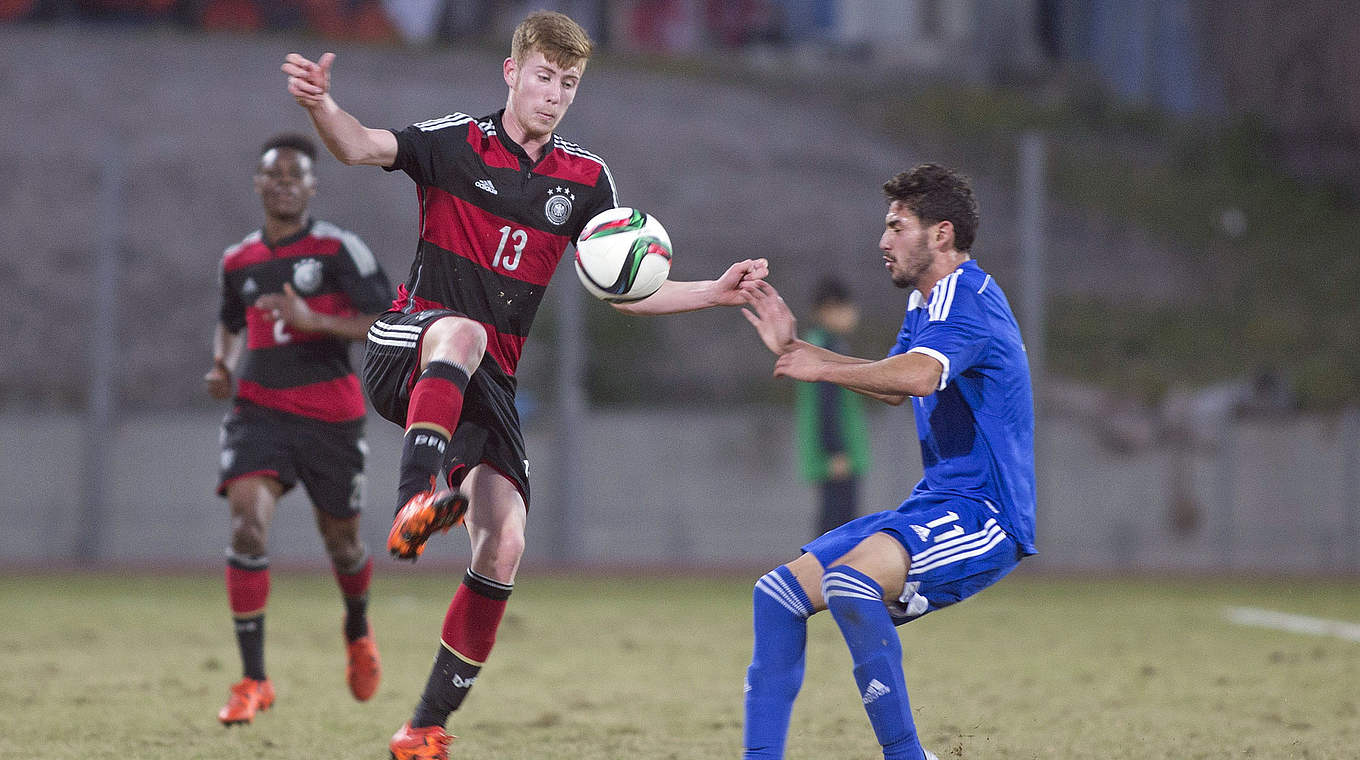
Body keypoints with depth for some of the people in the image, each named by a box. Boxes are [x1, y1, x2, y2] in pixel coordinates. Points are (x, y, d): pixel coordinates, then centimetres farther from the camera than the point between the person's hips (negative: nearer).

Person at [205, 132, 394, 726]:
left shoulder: (338, 249, -5)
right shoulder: (237, 261, 8)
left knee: (340, 538, 12)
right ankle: (253, 681, -18)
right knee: (247, 523, -20)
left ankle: (358, 632, 48)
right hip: (258, 409, 2)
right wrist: (222, 366, 6)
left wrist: (314, 320, -22)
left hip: (330, 415, -2)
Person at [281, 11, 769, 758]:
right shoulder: (454, 143, -3)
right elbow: (364, 147, -20)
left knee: (503, 545, -10)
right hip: (407, 352, -4)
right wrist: (320, 106, -42)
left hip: (487, 385, 5)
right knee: (462, 331, -41)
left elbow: (623, 290, 14)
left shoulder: (585, 179, 11)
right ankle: (417, 501, -61)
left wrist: (718, 291, 1)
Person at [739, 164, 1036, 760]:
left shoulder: (966, 294, -14)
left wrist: (822, 369, -20)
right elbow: (894, 388, 31)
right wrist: (794, 348, 23)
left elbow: (920, 375, -33)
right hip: (935, 505, 10)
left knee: (849, 582, -34)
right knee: (778, 595, 5)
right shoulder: (925, 302, 17)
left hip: (983, 512, -10)